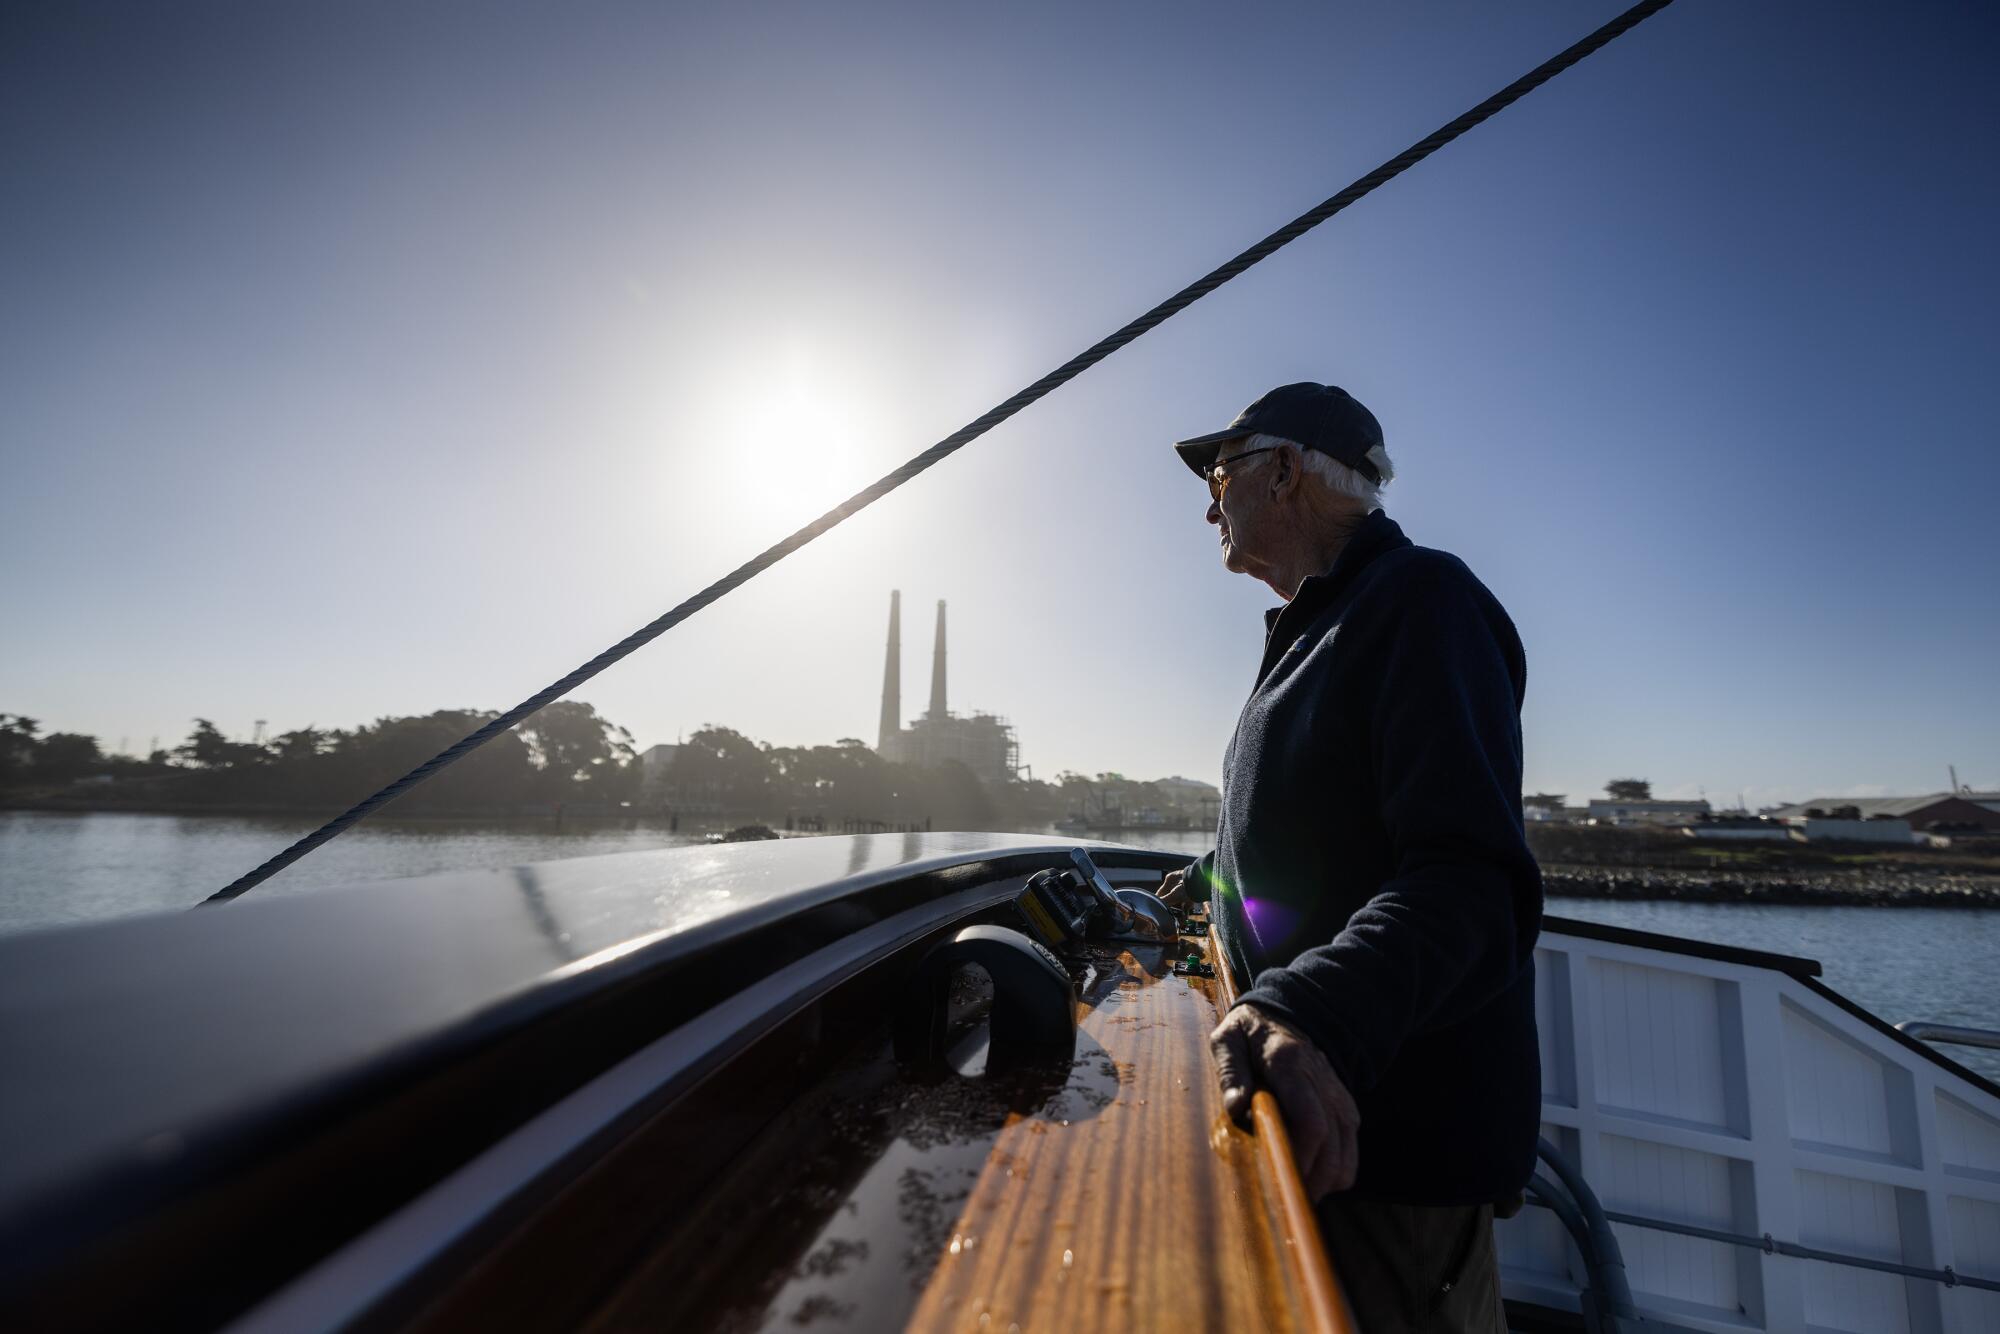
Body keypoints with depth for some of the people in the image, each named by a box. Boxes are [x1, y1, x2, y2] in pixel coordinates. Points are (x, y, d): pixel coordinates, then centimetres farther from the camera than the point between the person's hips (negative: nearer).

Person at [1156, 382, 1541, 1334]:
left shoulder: (1422, 598, -17)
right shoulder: (1313, 631, 16)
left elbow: (1468, 883, -31)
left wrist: (1309, 1015, -46)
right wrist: (1209, 881, 39)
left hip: (1404, 1128, -10)